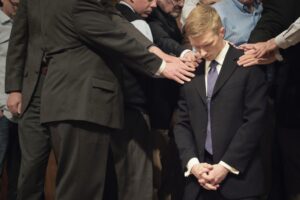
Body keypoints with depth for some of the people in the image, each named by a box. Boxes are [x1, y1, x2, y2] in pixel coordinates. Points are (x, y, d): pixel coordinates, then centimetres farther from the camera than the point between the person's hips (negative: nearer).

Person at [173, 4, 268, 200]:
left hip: (238, 176, -3)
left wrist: (226, 166, -11)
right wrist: (192, 163, -5)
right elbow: (182, 123, 9)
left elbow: (254, 121, -8)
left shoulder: (248, 65, -4)